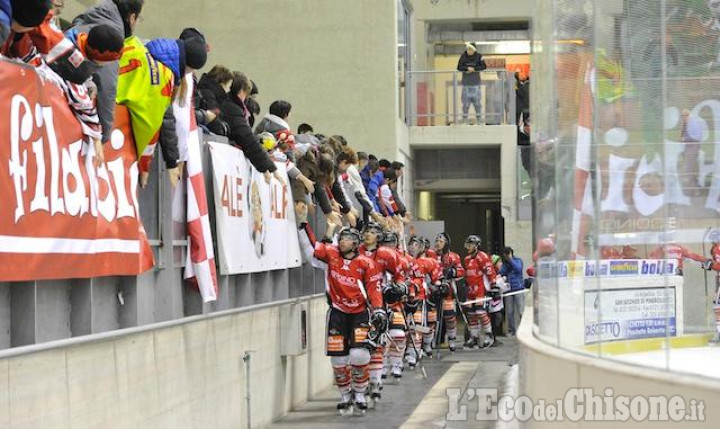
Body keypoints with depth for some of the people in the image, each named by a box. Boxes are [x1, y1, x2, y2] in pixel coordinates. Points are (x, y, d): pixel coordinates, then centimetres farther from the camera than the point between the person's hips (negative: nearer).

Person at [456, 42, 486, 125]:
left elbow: (484, 66, -7)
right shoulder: (463, 56, -5)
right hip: (466, 82, 0)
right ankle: (464, 119, 6)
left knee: (476, 99, 1)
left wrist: (474, 69, -17)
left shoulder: (479, 57, -5)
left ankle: (478, 119, 9)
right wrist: (467, 68, -22)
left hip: (475, 82, 0)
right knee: (466, 100, 0)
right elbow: (459, 67, -7)